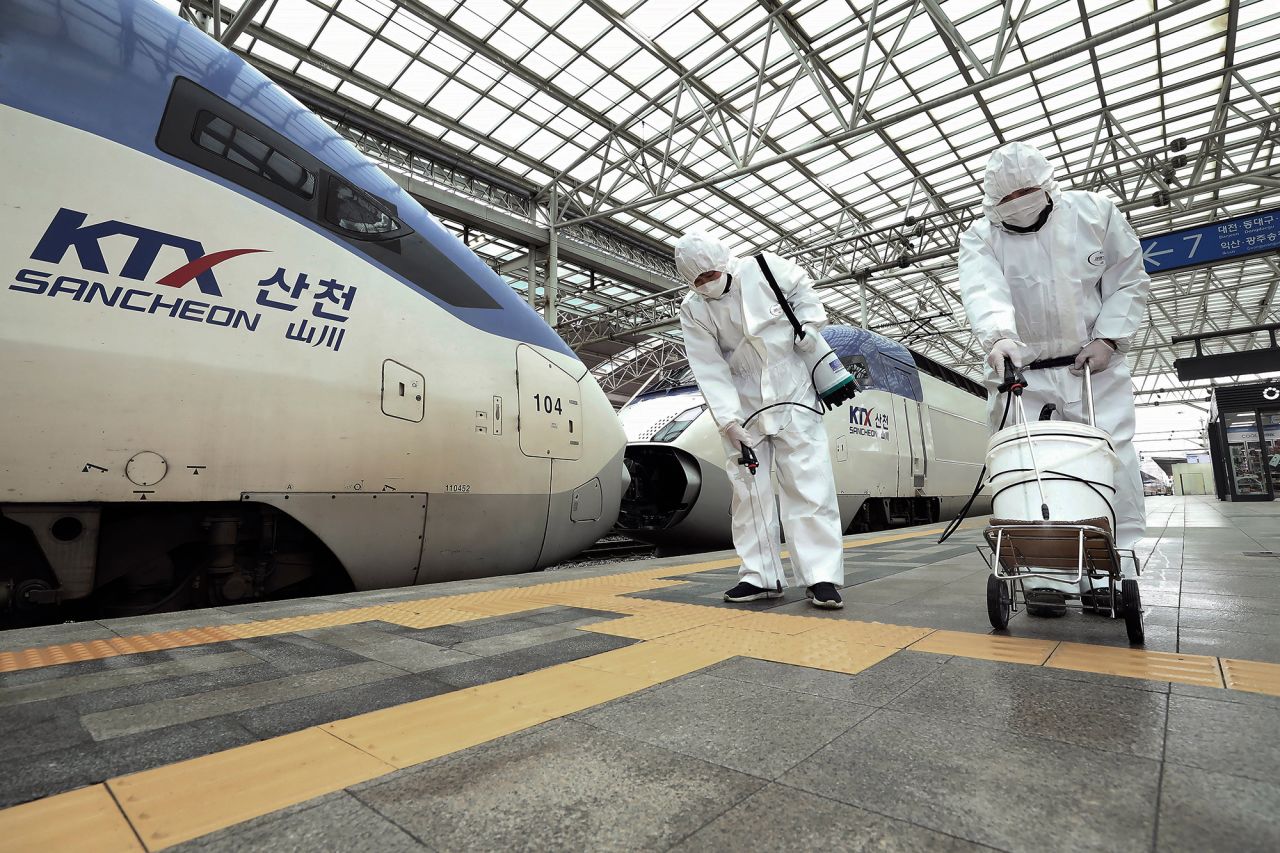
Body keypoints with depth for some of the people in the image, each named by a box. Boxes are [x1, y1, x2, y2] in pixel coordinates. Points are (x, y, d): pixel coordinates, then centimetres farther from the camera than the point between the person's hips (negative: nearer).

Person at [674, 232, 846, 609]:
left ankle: (821, 577, -1)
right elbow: (710, 370, -12)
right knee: (749, 490, 2)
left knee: (809, 485, -5)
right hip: (741, 407, 2)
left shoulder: (764, 268, -7)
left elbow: (803, 290, 13)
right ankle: (761, 577, 11)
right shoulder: (693, 310, -6)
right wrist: (729, 420, -20)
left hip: (792, 395, -1)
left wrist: (808, 326, -4)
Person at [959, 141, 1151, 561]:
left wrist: (1107, 339, -6)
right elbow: (983, 290, -22)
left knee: (1114, 462, -4)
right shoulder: (979, 238, -1)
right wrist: (999, 336, -41)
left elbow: (1129, 282, 8)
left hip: (1094, 365, 2)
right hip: (1020, 372, -1)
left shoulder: (1095, 211, 5)